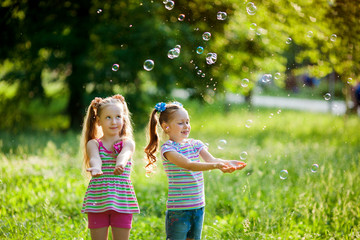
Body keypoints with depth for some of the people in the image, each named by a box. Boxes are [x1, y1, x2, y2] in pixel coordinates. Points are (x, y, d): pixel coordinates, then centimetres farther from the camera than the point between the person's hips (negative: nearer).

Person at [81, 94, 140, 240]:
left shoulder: (128, 143, 4)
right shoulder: (93, 144, 4)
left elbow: (124, 155, -20)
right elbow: (94, 158, -18)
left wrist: (120, 165, -45)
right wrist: (96, 168, -43)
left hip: (122, 201, 0)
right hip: (97, 200, 0)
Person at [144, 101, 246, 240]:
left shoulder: (195, 144, 9)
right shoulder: (167, 148, -11)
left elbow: (210, 159, -5)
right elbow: (188, 164, -25)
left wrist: (227, 163, -27)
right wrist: (216, 166, -37)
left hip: (198, 207, 6)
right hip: (178, 209, -6)